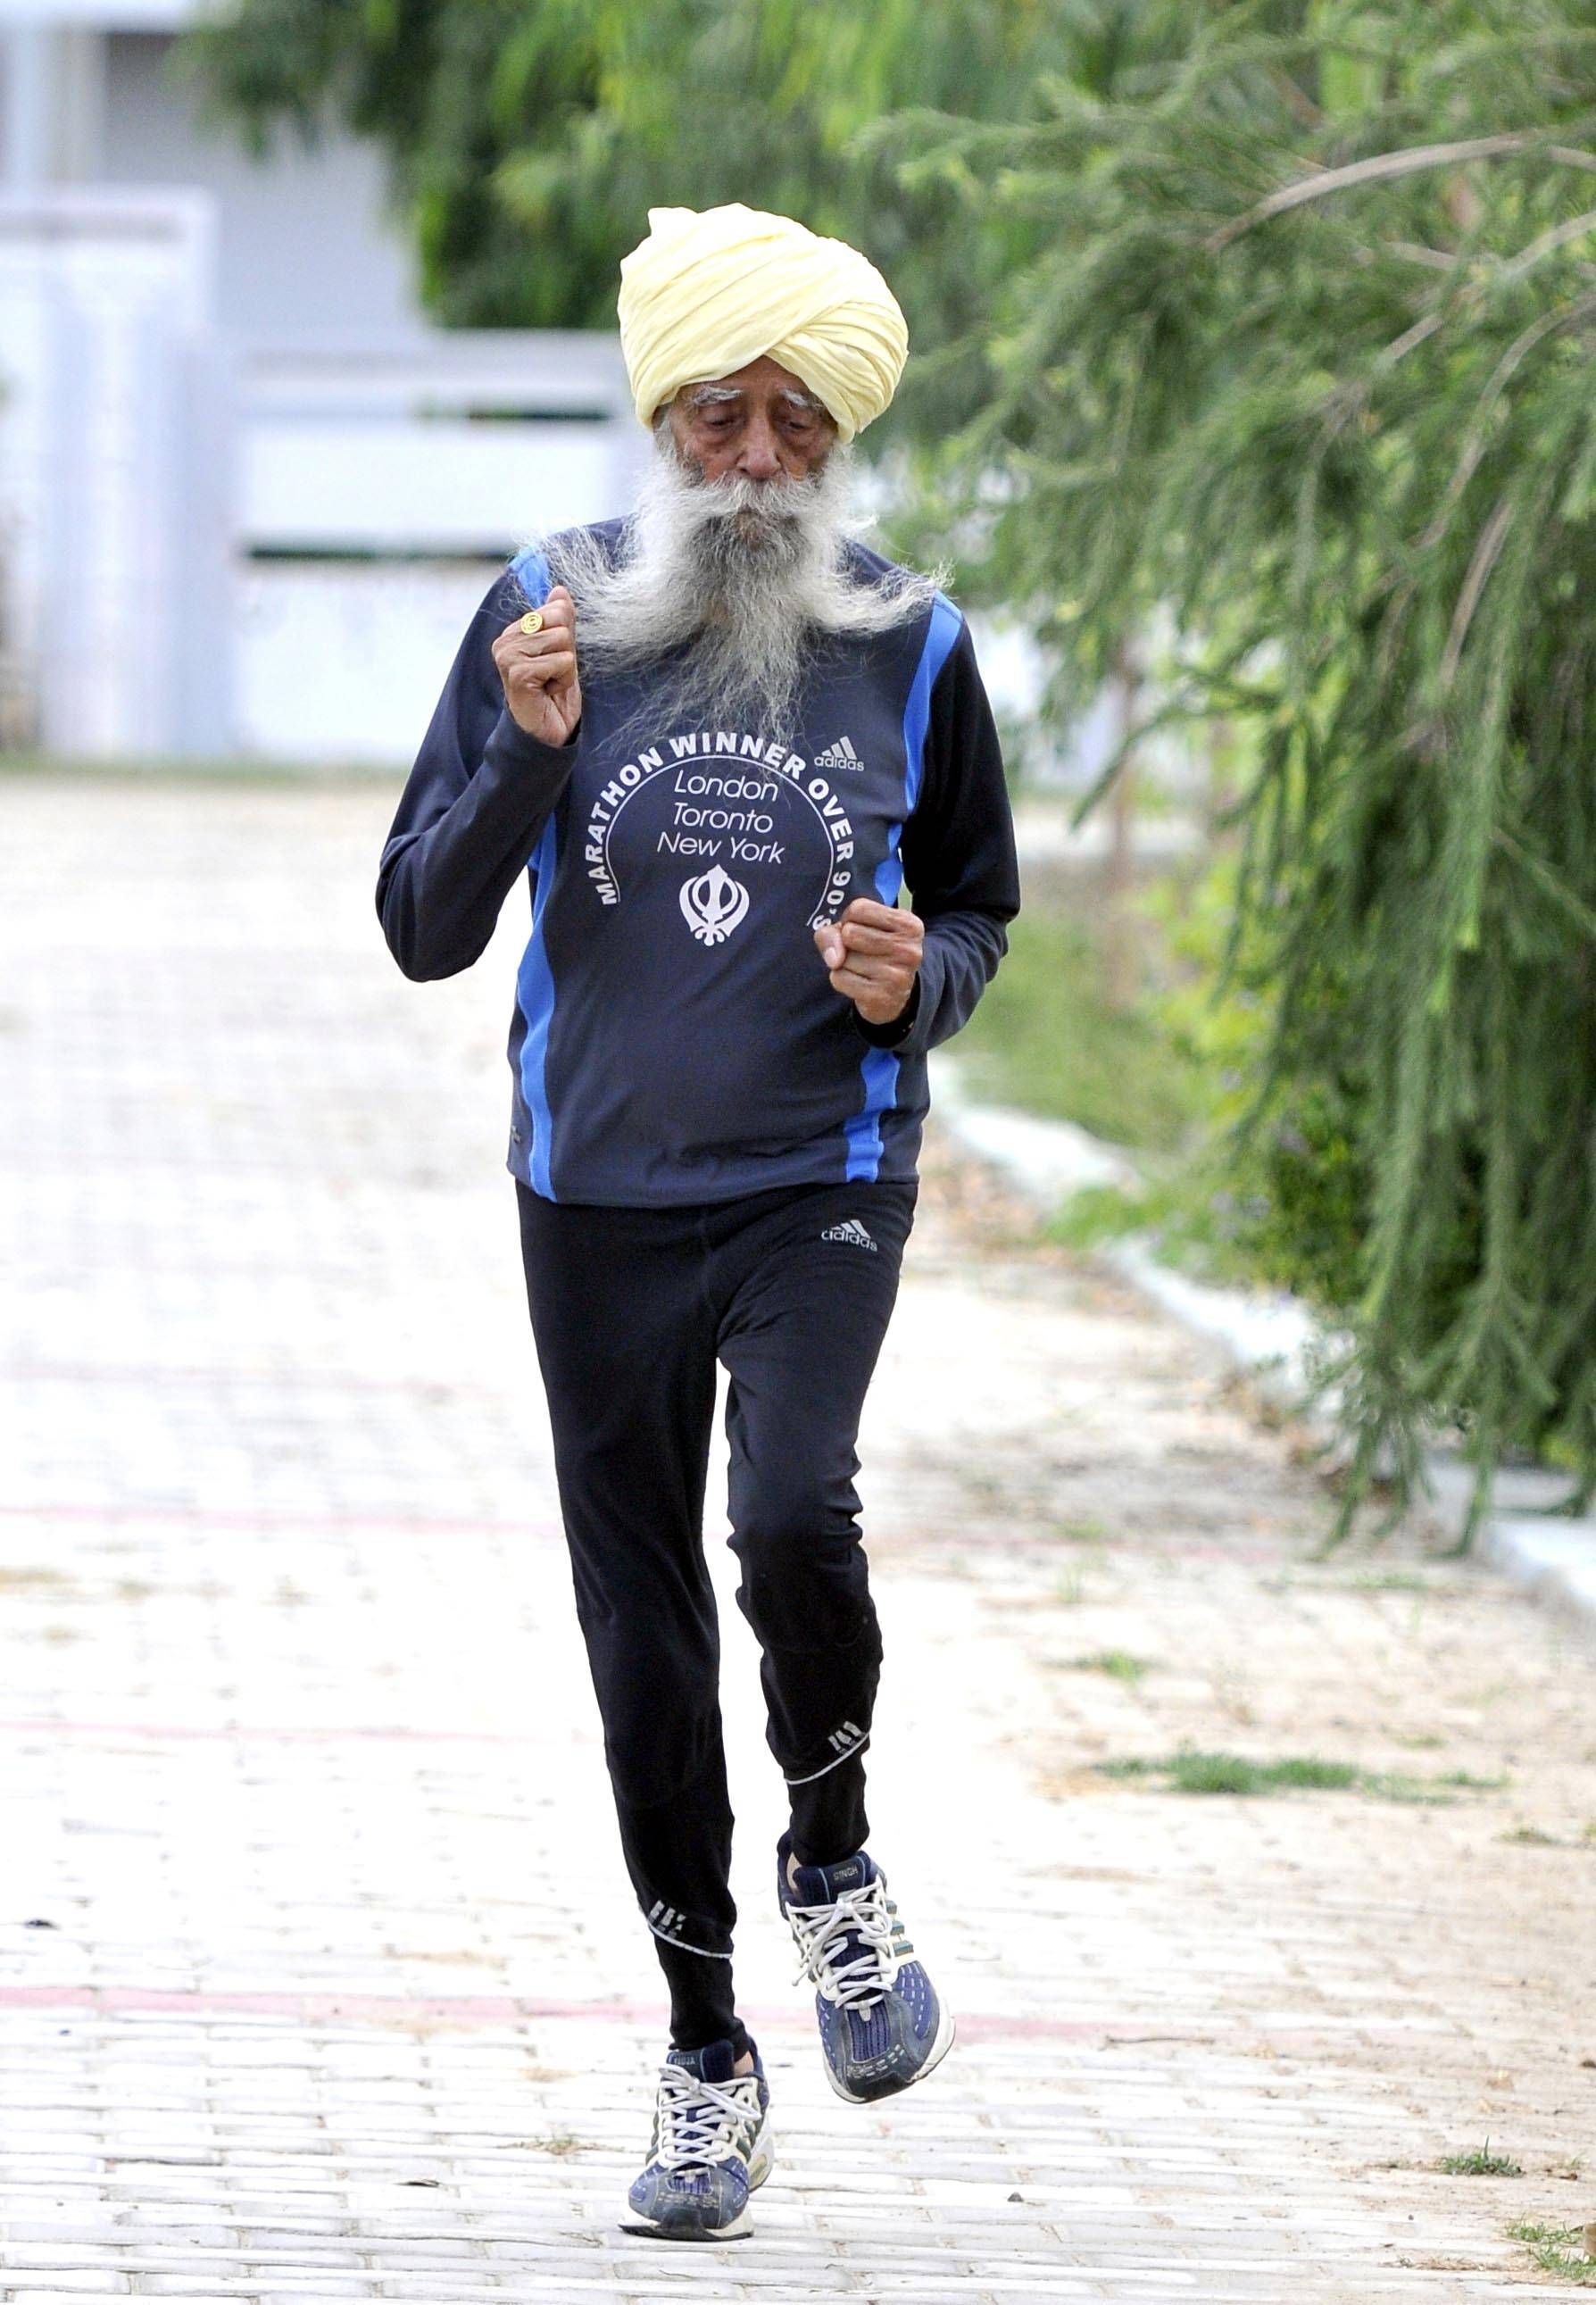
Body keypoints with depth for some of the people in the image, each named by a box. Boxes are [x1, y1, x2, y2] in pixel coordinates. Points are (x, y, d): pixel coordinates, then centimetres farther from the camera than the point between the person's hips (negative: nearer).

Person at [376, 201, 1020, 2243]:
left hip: (824, 1183, -1)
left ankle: (834, 1857, 4)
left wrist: (921, 980, -10)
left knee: (793, 1518, -26)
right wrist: (529, 755, -18)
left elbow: (980, 906, 13)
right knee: (640, 1625, 5)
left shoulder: (911, 649, 0)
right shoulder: (545, 614, -1)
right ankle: (705, 2059, 19)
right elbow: (423, 926, -1)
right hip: (600, 1193, 1)